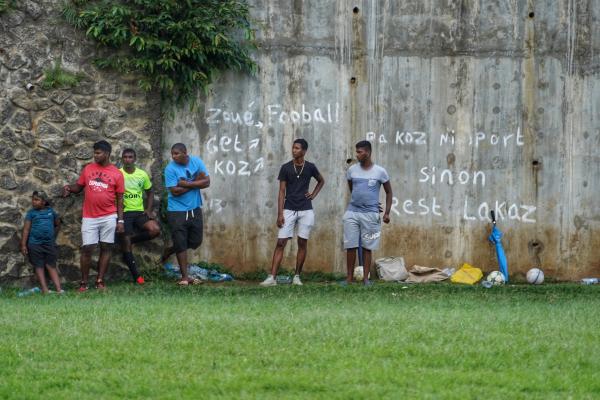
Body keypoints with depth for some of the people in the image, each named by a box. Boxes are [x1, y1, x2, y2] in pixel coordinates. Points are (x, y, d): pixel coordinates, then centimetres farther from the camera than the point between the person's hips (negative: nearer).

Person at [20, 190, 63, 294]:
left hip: (49, 243, 2)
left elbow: (58, 224, 24)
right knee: (39, 266, 1)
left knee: (51, 266, 2)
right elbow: (26, 229, -1)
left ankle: (58, 288, -4)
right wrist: (23, 245, -5)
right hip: (35, 243, -2)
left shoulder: (51, 211, 8)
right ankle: (44, 289, -1)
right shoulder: (31, 213, 2)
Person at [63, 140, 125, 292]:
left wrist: (120, 220, -2)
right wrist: (69, 188, -9)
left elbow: (119, 198, 2)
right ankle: (84, 282, 5)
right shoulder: (87, 169, 6)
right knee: (87, 249, -3)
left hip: (108, 217, -1)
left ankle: (100, 281, 8)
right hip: (89, 217, 1)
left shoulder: (116, 174, 1)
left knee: (106, 248, 2)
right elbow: (78, 186, 14)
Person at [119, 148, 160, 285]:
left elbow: (150, 192, 16)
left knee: (155, 229, -22)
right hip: (124, 212, -3)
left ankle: (132, 239, 3)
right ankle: (136, 276, 3)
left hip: (139, 212, 3)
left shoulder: (142, 174, 6)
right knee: (126, 245, -6)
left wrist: (149, 209, 3)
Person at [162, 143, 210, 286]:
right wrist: (195, 183, -15)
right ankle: (184, 277, 6)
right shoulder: (170, 168, -14)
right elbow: (175, 191, -20)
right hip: (177, 211, -4)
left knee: (196, 241, 12)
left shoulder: (197, 162, -3)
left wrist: (186, 184, -19)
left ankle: (169, 251, 34)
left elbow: (207, 182, -10)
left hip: (195, 209, 4)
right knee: (181, 244, -1)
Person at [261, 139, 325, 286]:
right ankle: (272, 277, -11)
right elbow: (282, 192, -1)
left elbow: (321, 181, 22)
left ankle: (297, 276, 12)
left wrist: (313, 194, 6)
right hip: (289, 210, -1)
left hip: (305, 210, 1)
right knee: (280, 243, -7)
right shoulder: (286, 168, -1)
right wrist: (280, 214, -7)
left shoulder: (310, 167, 2)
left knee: (302, 243, 3)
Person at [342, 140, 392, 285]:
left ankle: (366, 278, 7)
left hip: (370, 214, -2)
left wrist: (387, 213, 0)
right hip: (352, 213, 2)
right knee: (350, 246, -1)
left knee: (367, 247, 2)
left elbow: (388, 192, 7)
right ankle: (349, 278, 4)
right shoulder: (352, 170, 5)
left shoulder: (380, 172, -2)